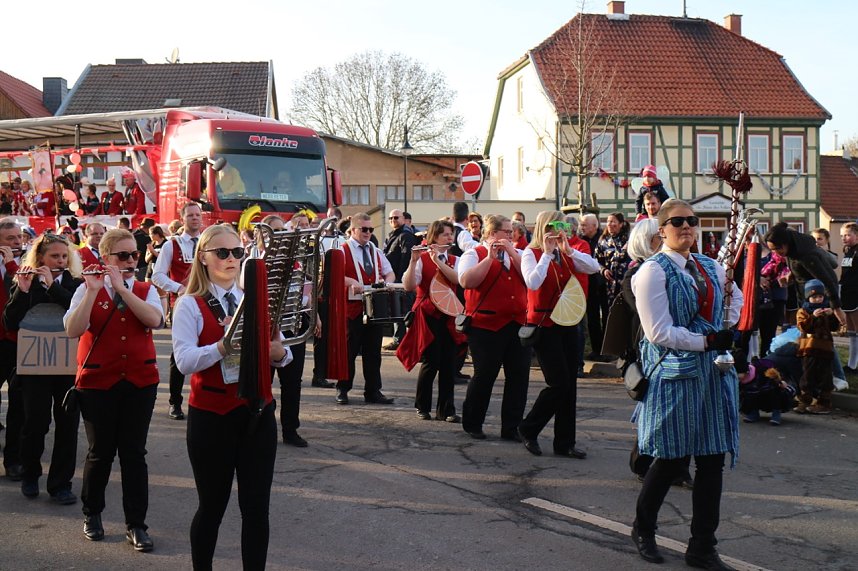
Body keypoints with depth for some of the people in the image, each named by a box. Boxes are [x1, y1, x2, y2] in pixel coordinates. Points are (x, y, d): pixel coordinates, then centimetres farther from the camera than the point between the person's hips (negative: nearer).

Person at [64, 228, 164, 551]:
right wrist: (93, 290, -21)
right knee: (101, 451, 6)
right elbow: (72, 330, -15)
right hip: (97, 382, -1)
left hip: (140, 381, 1)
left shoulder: (146, 290, 6)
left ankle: (136, 524, 9)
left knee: (134, 452, 2)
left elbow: (154, 320, -16)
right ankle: (92, 513, 29)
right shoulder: (87, 290, 1)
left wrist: (121, 287, -18)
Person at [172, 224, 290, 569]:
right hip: (211, 417, -3)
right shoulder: (190, 305, -3)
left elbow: (282, 353, 6)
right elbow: (184, 361, -17)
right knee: (213, 505, 8)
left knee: (256, 506, 4)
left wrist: (279, 353, -17)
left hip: (257, 412, 3)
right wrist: (224, 346, -31)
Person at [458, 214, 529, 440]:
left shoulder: (517, 254, 17)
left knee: (519, 375, 2)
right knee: (484, 375, 0)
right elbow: (466, 281, -17)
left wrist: (512, 252, -8)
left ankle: (511, 427, 11)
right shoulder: (474, 254, 1)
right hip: (486, 326, -5)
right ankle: (472, 424, 18)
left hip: (518, 324, 5)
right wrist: (490, 257, -15)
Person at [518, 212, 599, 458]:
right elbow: (533, 283, -24)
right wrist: (547, 253, -19)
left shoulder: (566, 254, 10)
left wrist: (569, 250, -11)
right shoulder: (531, 253, -7)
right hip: (543, 325, -6)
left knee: (570, 384, 6)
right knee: (558, 383, -10)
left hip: (568, 324, 7)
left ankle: (565, 442, 15)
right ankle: (528, 429, 10)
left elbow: (594, 267, -2)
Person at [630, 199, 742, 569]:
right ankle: (643, 529, 26)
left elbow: (736, 299, 30)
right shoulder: (653, 271, -8)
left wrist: (728, 333, 12)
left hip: (714, 372, 6)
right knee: (672, 458, 1)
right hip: (675, 374, -6)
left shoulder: (711, 267, 12)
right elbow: (659, 332, -15)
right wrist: (707, 341, -16)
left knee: (713, 458, 5)